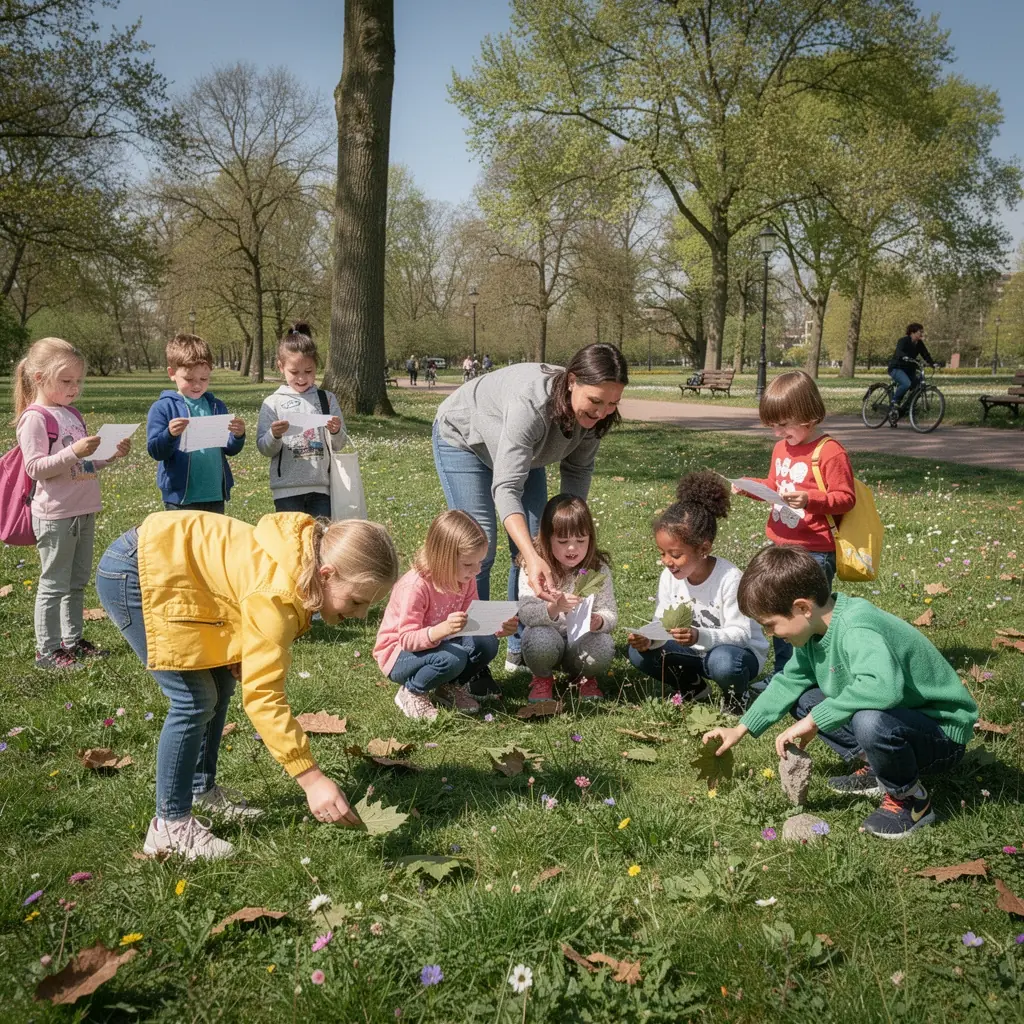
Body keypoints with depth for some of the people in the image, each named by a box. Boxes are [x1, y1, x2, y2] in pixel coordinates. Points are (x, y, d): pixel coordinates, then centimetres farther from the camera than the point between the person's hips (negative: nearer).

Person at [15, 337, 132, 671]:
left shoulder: (73, 414, 13)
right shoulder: (35, 418, -12)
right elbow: (35, 467, -19)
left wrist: (112, 454, 5)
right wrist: (74, 452, -28)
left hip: (84, 511, 8)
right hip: (55, 515, -8)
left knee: (78, 581, 15)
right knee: (54, 584, -1)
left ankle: (72, 639, 26)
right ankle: (47, 650, 8)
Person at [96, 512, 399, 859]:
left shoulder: (303, 555, -6)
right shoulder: (277, 593, -33)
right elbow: (262, 695, -34)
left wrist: (241, 651, -9)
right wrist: (311, 778, -36)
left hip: (168, 568, 9)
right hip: (131, 573, -9)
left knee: (221, 684, 12)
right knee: (195, 700, -12)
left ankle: (201, 790, 27)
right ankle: (170, 826, -1)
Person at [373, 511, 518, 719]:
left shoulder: (466, 580, -6)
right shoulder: (415, 586, -29)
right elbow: (407, 639, -31)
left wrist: (497, 627, -28)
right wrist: (443, 629, -49)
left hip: (439, 645, 7)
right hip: (400, 654, -7)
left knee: (487, 644, -19)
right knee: (453, 657, -35)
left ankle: (451, 686, 7)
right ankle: (411, 693, -8)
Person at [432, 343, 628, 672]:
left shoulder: (594, 413, -24)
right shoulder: (531, 403, -45)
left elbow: (578, 470, -8)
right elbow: (506, 488, -50)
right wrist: (532, 558, -61)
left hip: (521, 449, 7)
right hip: (463, 438, -6)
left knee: (535, 545, 1)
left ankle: (520, 651, 11)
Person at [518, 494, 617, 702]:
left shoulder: (598, 569, -5)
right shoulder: (533, 568, -12)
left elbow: (610, 613, -7)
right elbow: (526, 614, -22)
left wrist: (599, 621, -33)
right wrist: (554, 608, -43)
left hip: (582, 640, 2)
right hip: (548, 634, -1)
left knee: (604, 647, -31)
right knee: (540, 639, -36)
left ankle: (585, 678, 6)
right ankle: (542, 678, 0)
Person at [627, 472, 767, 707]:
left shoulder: (729, 578, -25)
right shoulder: (669, 576, -8)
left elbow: (740, 633, -25)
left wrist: (700, 636, -42)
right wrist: (648, 639, -29)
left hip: (741, 650, -5)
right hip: (696, 651, 5)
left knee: (722, 661, -40)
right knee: (638, 653, -13)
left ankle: (735, 697, -3)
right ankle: (691, 686, 11)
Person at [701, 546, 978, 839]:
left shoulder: (856, 630, -31)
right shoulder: (817, 630, -2)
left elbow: (883, 686, -50)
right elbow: (788, 681, 14)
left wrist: (814, 720, -39)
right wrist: (740, 730, 12)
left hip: (943, 735, -9)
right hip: (895, 717, 9)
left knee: (870, 721, -39)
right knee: (802, 698, 6)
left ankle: (910, 799, -9)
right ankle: (875, 769, 11)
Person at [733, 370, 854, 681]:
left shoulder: (830, 452, -16)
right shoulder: (781, 448, 10)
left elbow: (846, 498, -16)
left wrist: (810, 499, -29)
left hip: (814, 552, -8)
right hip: (781, 548, 9)